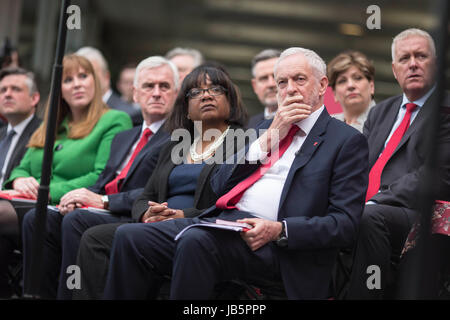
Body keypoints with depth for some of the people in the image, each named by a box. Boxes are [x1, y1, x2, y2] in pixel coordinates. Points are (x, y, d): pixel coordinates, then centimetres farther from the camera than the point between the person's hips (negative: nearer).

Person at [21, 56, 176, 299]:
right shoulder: (123, 138, 28)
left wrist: (104, 201, -17)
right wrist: (81, 198, 0)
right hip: (104, 215, 8)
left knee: (77, 220, -32)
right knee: (36, 218, -14)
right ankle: (45, 294, -15)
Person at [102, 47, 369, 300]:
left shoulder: (347, 140, 6)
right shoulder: (265, 128, 25)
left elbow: (345, 223, -4)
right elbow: (219, 186, 14)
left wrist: (279, 230, -18)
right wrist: (270, 135, 5)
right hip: (222, 220, 7)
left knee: (196, 241, -35)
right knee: (130, 237, -14)